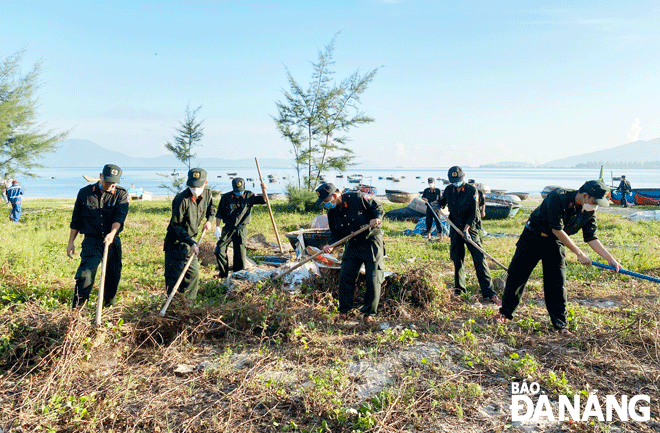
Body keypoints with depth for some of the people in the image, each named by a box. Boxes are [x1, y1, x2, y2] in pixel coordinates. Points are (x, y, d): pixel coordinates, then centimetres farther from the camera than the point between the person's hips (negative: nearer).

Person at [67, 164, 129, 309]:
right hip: (91, 241, -1)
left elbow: (119, 216, -15)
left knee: (113, 277, 10)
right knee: (86, 274, -16)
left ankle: (108, 307, 30)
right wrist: (71, 242, 7)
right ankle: (76, 310, -10)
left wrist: (112, 234, -32)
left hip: (113, 242, 1)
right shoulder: (85, 192, 3)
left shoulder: (121, 194, 0)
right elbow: (76, 220, 9)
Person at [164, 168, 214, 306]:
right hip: (175, 242, -6)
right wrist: (191, 243, -28)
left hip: (191, 240, 6)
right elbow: (175, 225, -23)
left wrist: (209, 220, 2)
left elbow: (210, 206, 20)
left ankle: (188, 302, 25)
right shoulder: (182, 199, -25)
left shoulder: (207, 193, -5)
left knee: (194, 273, 10)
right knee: (173, 275, -3)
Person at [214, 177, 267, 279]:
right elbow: (219, 214, 4)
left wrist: (263, 191, -19)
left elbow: (263, 200, -1)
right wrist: (217, 228, 0)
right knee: (219, 250, -3)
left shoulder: (249, 196, 0)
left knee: (240, 253, 3)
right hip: (228, 229, 1)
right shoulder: (226, 197, -2)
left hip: (241, 230, 0)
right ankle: (223, 273, 17)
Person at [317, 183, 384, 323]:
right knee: (345, 276, 0)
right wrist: (331, 245, -13)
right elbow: (336, 233, 5)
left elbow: (377, 207, -6)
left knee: (373, 278, -3)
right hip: (353, 245, 5)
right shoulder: (332, 213, -1)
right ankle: (344, 310, 16)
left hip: (372, 241, -4)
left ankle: (369, 312, 11)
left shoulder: (357, 197, -16)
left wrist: (377, 218, -25)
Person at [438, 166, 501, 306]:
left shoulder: (472, 190, -8)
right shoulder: (449, 190, 4)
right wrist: (438, 206, 1)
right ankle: (459, 288, 26)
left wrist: (466, 229, -20)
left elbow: (473, 213, -11)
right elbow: (443, 201, 25)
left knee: (479, 259, -10)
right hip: (456, 228, 4)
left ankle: (488, 294, -13)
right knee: (457, 259, 8)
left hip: (471, 228, -4)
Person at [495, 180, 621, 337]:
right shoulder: (557, 197, -28)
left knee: (557, 284, -3)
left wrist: (611, 259, -8)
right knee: (517, 275, 3)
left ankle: (561, 325, 7)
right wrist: (579, 253, -26)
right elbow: (557, 230, -29)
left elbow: (592, 238, -1)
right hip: (532, 238, -4)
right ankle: (505, 312, 21)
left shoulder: (589, 212, -8)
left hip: (555, 243, 4)